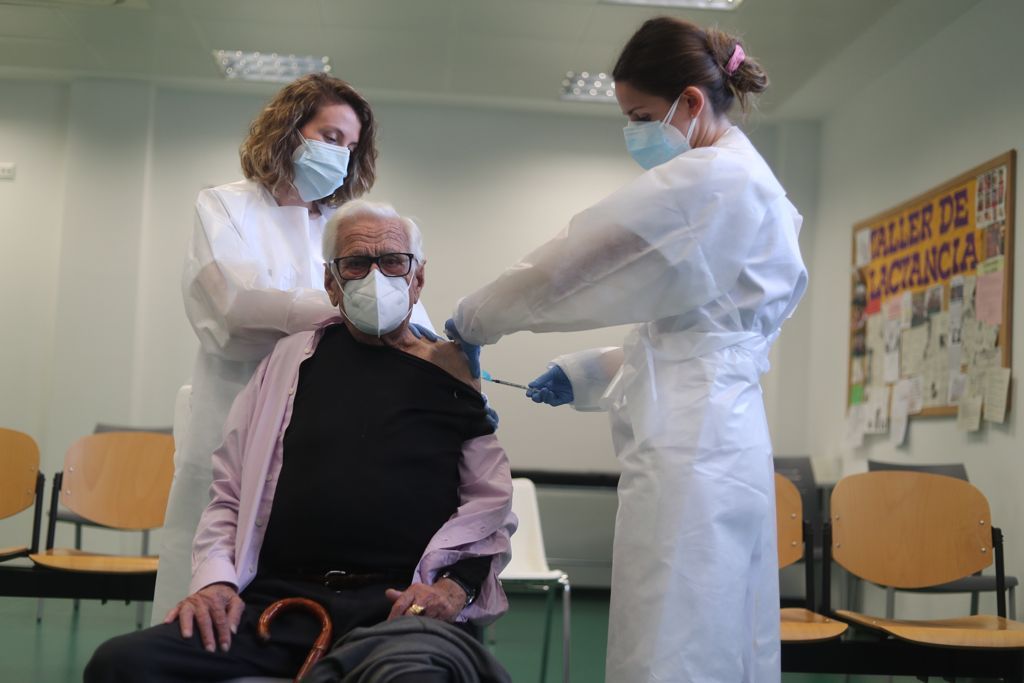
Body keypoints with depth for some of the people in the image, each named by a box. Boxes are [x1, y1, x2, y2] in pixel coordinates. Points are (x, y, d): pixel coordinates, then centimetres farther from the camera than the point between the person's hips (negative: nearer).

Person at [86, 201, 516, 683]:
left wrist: (456, 584, -9)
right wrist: (215, 577, 0)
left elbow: (491, 502, 8)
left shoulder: (453, 373, 11)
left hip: (396, 606, -3)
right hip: (277, 599, 3)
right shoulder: (290, 360, 17)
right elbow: (230, 490, 16)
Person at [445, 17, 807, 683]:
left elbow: (568, 263, -10)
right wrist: (585, 374, 19)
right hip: (720, 434, 10)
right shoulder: (750, 181, 21)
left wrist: (472, 323, 4)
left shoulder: (705, 179, -10)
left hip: (687, 446, -10)